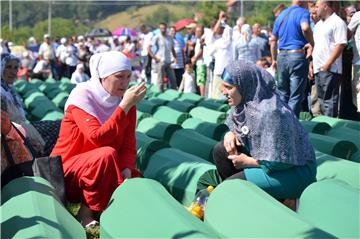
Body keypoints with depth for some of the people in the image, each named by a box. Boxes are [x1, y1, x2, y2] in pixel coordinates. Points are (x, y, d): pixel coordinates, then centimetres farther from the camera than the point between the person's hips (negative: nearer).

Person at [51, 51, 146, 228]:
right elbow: (98, 138, -31)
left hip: (103, 170, 5)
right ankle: (85, 212, -18)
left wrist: (126, 170, -22)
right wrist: (125, 105, -32)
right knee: (107, 154, -34)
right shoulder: (82, 95, -17)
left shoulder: (125, 101, -2)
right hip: (67, 171, -5)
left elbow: (128, 145, -3)